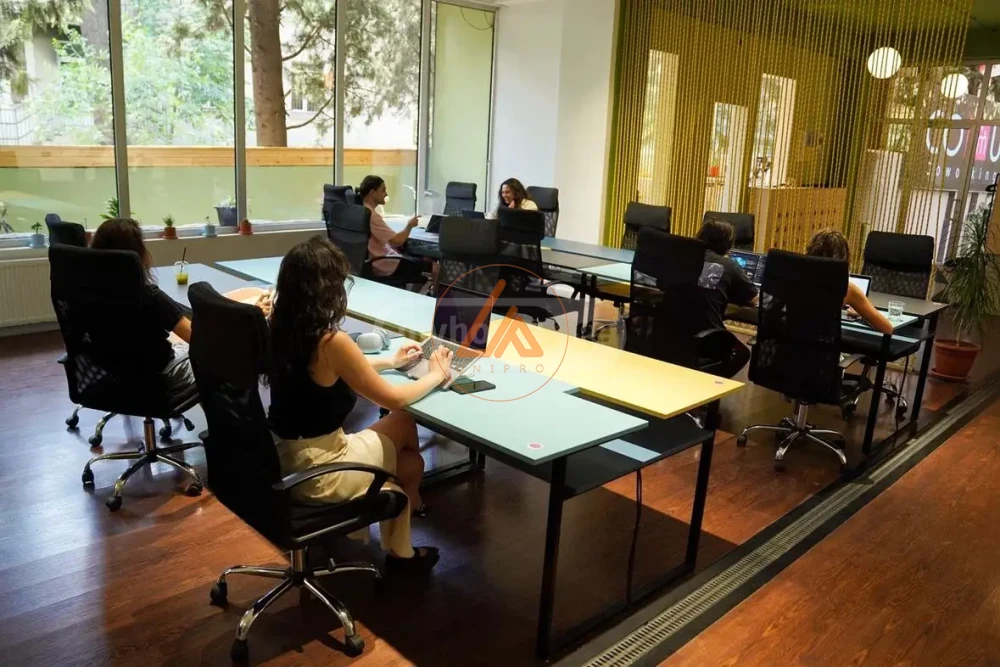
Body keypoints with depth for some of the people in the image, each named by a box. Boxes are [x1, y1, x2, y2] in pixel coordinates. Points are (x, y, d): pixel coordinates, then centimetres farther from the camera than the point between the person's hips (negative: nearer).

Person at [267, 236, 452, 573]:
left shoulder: (282, 329, -1)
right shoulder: (332, 342, -24)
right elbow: (392, 399, -12)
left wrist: (390, 362, 22)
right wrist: (436, 374, 5)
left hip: (282, 457, 7)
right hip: (314, 471, -7)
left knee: (398, 427, 17)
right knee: (404, 421, 14)